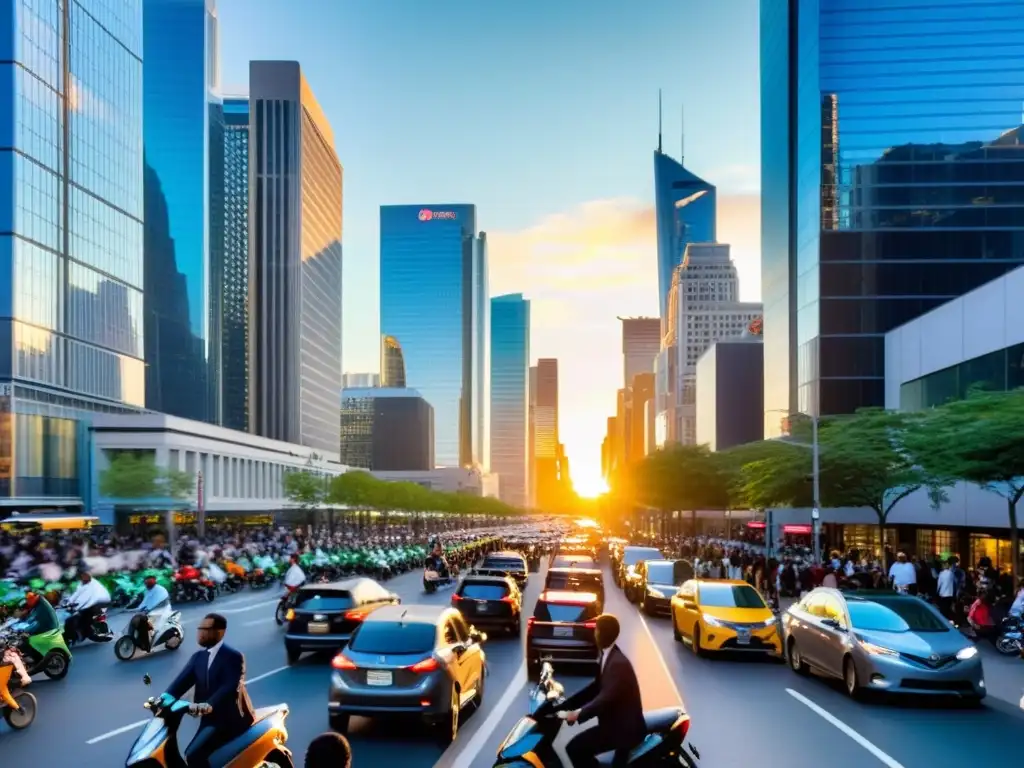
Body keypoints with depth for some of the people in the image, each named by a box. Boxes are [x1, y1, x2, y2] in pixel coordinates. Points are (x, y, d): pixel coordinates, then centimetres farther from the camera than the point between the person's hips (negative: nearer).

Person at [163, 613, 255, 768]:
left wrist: (207, 706, -41)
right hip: (210, 718, 8)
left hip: (228, 719, -8)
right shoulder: (198, 657, 11)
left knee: (193, 755, -20)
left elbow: (230, 687, -26)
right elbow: (183, 679, -2)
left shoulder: (232, 657, -12)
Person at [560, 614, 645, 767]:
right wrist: (565, 705, 8)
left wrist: (579, 713, -37)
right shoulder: (608, 656, 10)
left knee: (574, 748, -15)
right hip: (617, 723, 10)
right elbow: (596, 688, 14)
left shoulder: (618, 663, -23)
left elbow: (606, 697, -32)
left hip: (624, 728, -10)